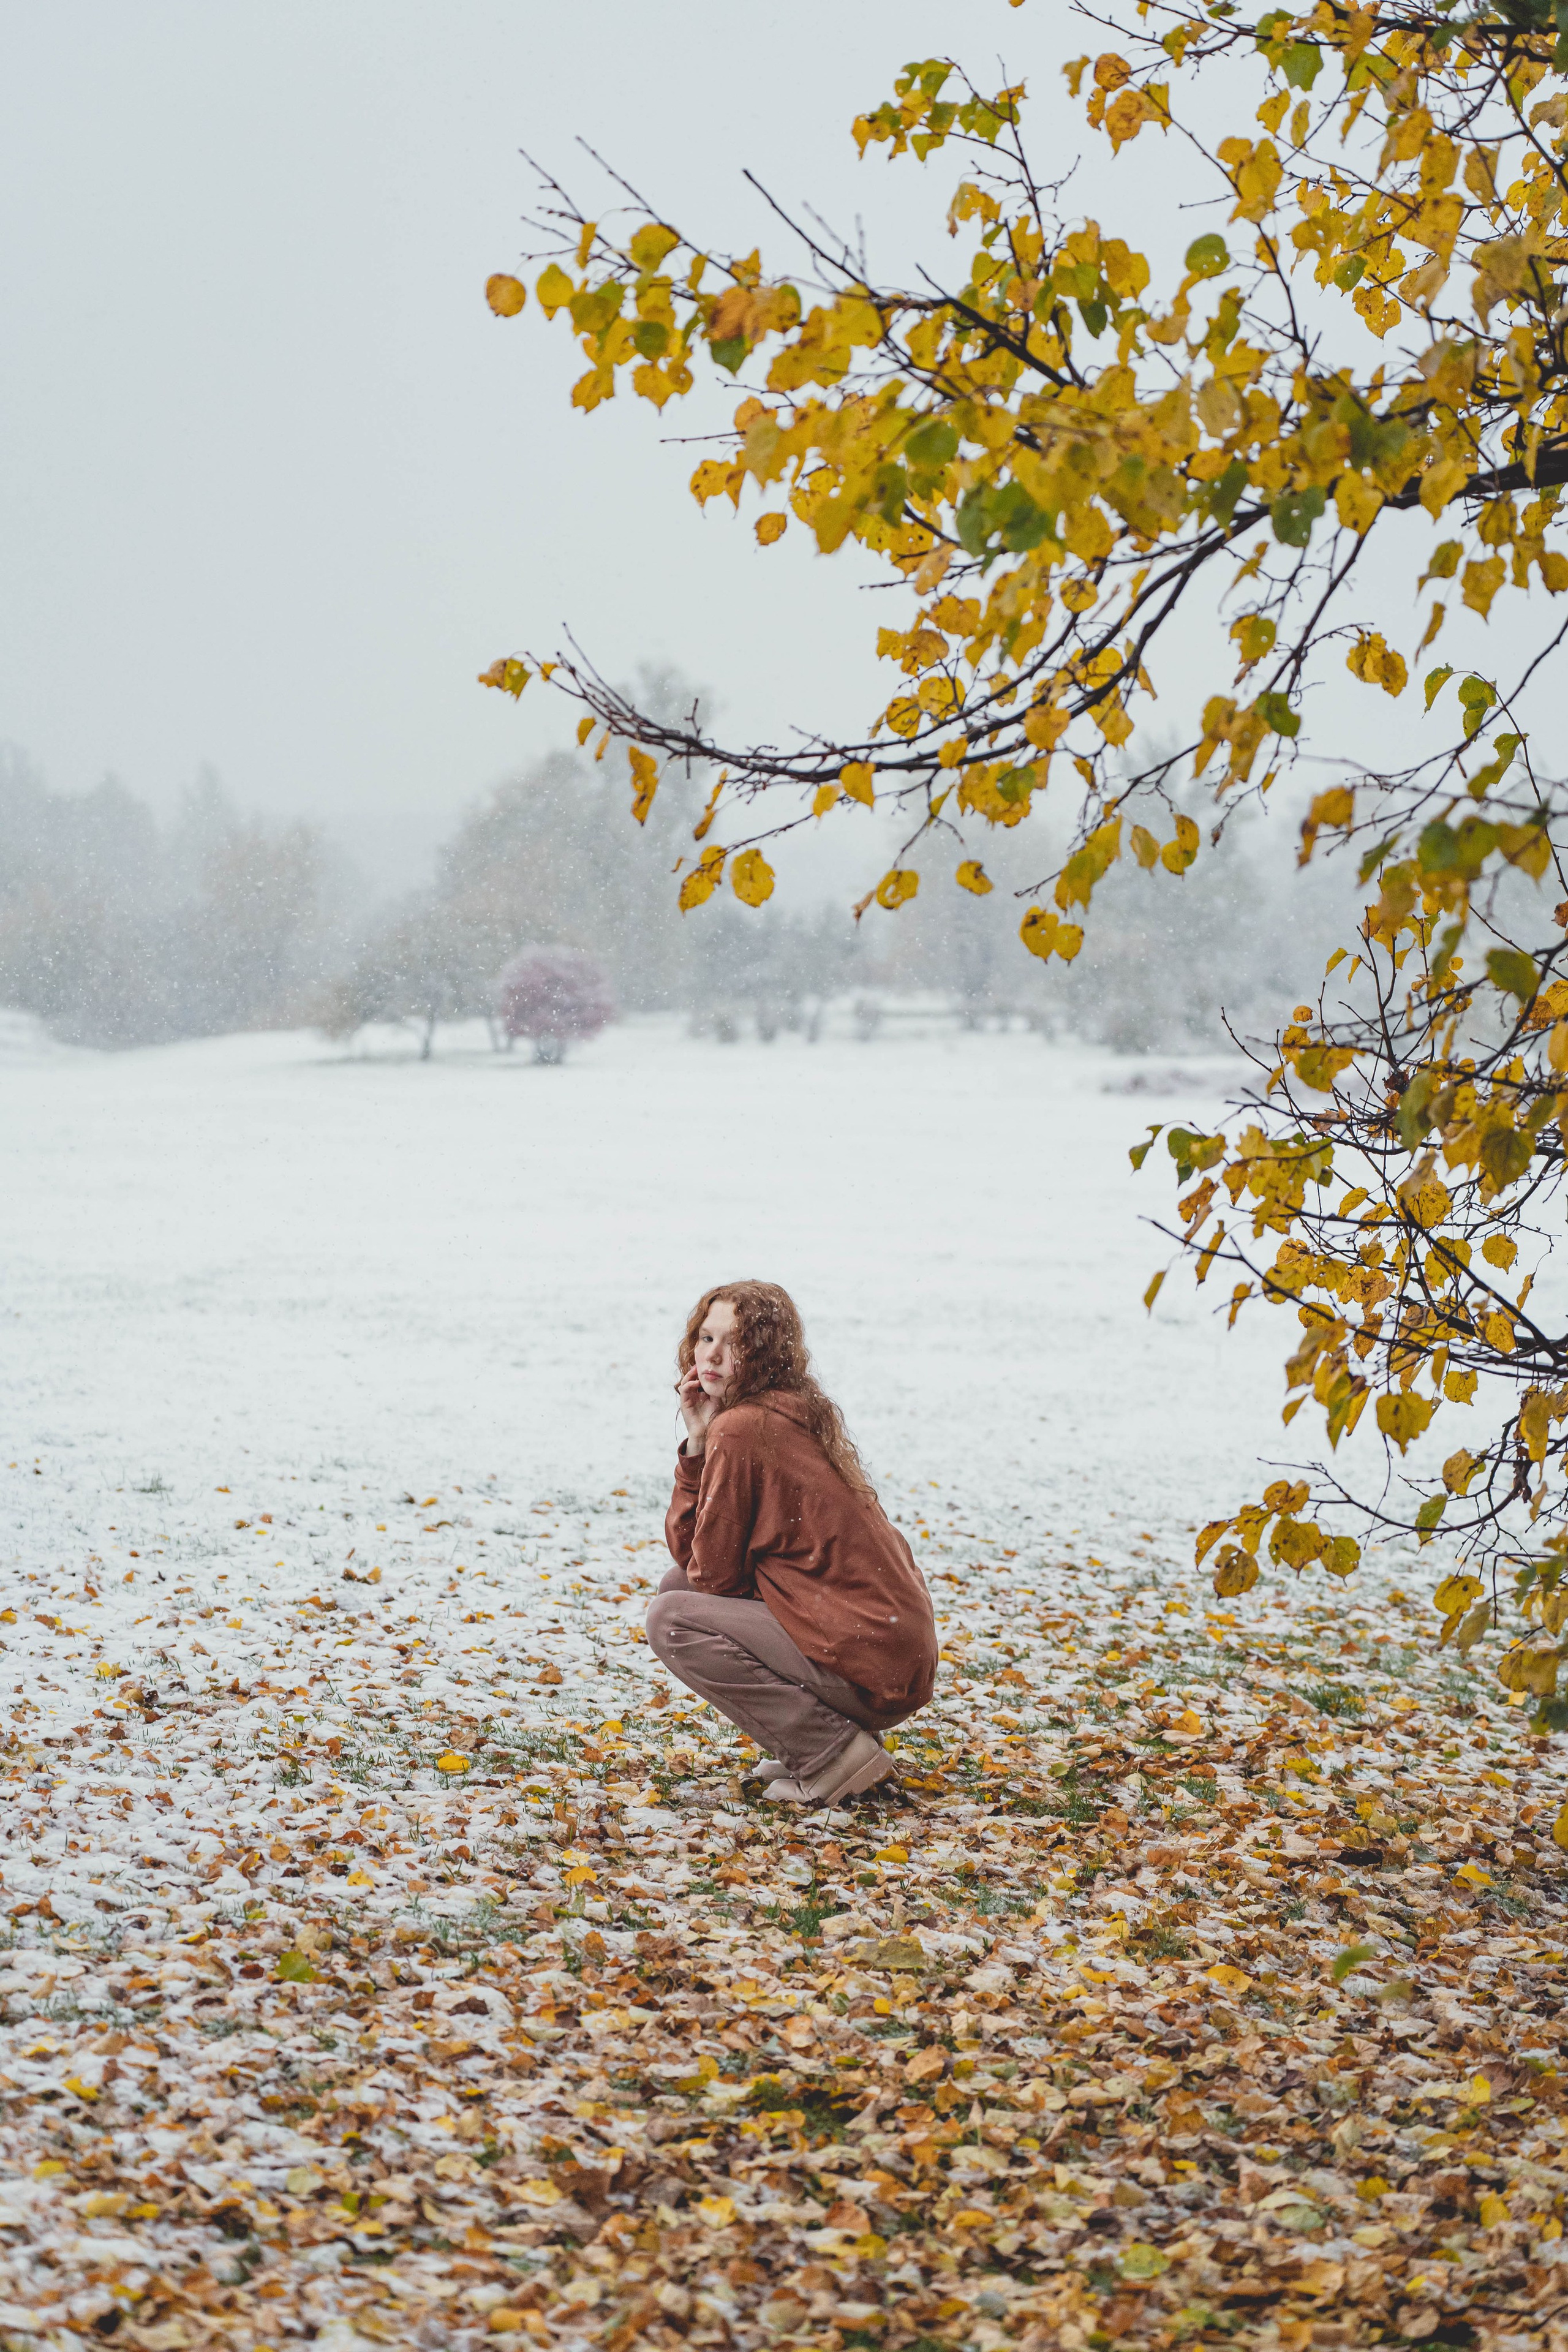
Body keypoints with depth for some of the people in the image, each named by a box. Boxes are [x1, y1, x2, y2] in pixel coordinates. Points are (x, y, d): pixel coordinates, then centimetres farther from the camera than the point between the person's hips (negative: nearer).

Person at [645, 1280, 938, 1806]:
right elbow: (686, 1550, 12)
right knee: (678, 1584, 16)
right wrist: (698, 1440, 3)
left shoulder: (741, 1428, -15)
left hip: (870, 1670, -10)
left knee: (671, 1619, -10)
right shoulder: (792, 1415, 14)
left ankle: (829, 1752, -9)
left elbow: (712, 1574, -10)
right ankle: (809, 1741, 14)